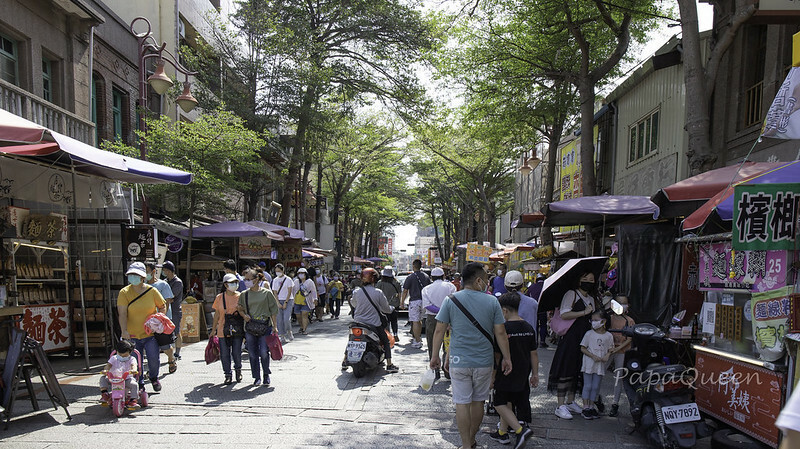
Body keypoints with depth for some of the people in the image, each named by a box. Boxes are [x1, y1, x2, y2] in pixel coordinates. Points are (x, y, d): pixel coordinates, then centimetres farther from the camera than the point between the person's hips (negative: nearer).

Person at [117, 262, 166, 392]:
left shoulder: (152, 291, -2)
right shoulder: (124, 293, -5)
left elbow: (163, 306, 10)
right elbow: (122, 314, -12)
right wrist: (124, 331, -25)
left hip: (150, 333, 0)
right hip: (132, 335, 0)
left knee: (153, 359, -2)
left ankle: (153, 377, 30)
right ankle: (139, 384, 27)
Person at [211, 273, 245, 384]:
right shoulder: (219, 297, 4)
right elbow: (217, 314, 10)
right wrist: (213, 329, 12)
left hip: (237, 330, -1)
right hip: (223, 331, 1)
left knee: (237, 353, 1)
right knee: (224, 354, 3)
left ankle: (238, 369, 30)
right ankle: (228, 375, 18)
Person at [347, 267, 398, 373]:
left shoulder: (356, 292, -6)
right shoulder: (378, 293, -13)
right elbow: (386, 309, -4)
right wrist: (391, 308, 18)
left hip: (358, 323, 3)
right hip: (374, 324, -3)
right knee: (386, 341, 15)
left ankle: (345, 361, 29)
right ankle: (389, 365, 10)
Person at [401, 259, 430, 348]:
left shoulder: (410, 277, -7)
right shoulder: (426, 277, 8)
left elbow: (405, 291, -7)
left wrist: (402, 302, 2)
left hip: (414, 301, -6)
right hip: (424, 301, 6)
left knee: (415, 322, -4)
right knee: (419, 320, 20)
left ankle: (417, 342, -7)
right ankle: (419, 337, 32)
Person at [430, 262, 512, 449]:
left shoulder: (451, 300, -4)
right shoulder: (492, 301, -4)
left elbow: (439, 330, -4)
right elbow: (500, 333, -2)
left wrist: (435, 356, 6)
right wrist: (507, 358, 7)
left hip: (459, 362, -1)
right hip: (484, 362, 1)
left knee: (462, 403, 6)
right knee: (478, 401, 16)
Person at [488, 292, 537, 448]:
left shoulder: (504, 329, -18)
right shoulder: (529, 328, 1)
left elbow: (497, 355, -14)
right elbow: (533, 354, 6)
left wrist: (492, 375, -4)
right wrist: (535, 374, 15)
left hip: (506, 375, -7)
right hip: (522, 375, 7)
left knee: (500, 404, 3)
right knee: (507, 402, 19)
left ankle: (520, 430, -9)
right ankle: (502, 433, 28)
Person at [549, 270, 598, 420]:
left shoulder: (591, 299, 20)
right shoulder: (571, 294, -4)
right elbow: (564, 314, -16)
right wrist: (584, 312, -18)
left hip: (584, 340, 8)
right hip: (570, 338, -8)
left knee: (576, 370, 11)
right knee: (565, 370, -8)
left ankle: (570, 402, 21)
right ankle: (561, 406, -6)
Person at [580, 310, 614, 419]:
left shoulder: (608, 335, 2)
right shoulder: (589, 333, -4)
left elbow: (611, 348, 11)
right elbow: (583, 348, -3)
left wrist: (607, 355, -11)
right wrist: (593, 356, -16)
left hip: (600, 365, 2)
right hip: (589, 364, -2)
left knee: (596, 387, 8)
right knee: (587, 386, 1)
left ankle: (591, 407, 20)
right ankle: (585, 407, 8)